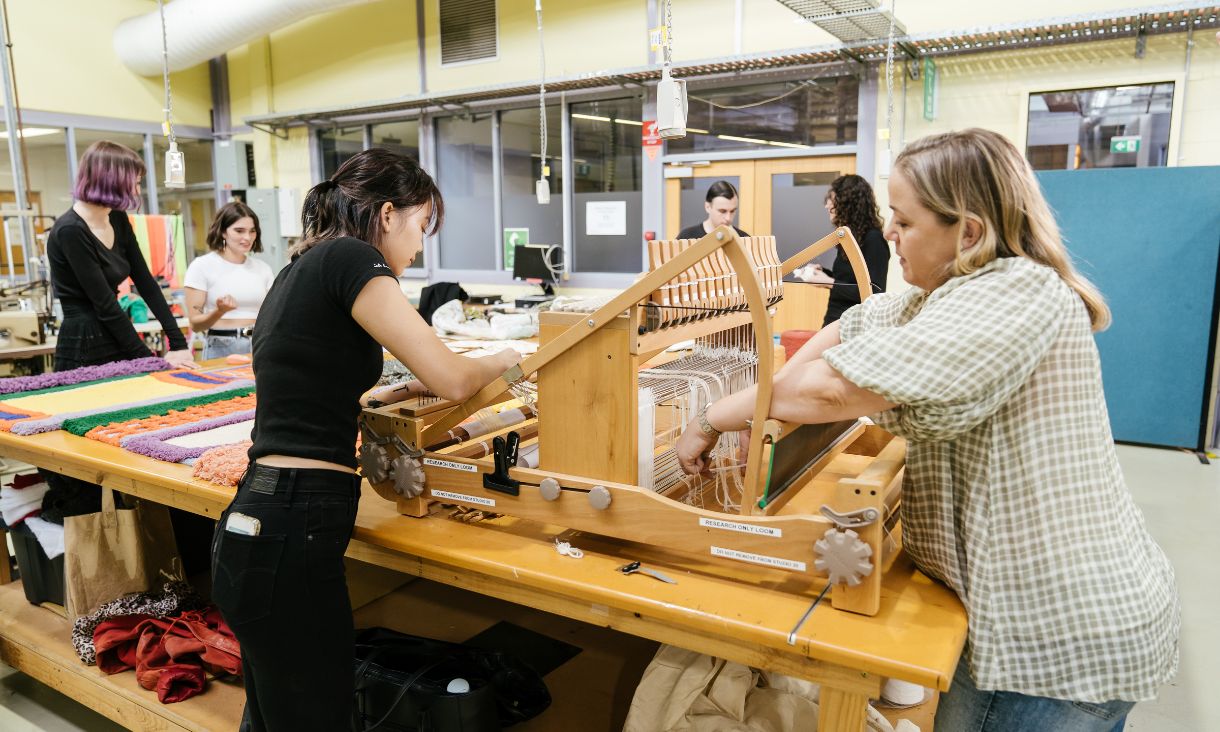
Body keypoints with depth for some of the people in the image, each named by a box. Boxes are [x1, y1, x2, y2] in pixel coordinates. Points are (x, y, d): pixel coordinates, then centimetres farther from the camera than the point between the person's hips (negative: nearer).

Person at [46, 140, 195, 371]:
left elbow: (145, 282, 5)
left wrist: (178, 343, -1)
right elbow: (105, 305, -19)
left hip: (118, 347, 7)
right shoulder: (70, 231, -18)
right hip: (84, 354, -7)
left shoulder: (117, 220, 5)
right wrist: (149, 360, -15)